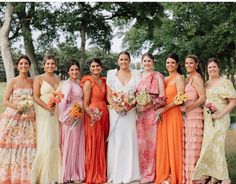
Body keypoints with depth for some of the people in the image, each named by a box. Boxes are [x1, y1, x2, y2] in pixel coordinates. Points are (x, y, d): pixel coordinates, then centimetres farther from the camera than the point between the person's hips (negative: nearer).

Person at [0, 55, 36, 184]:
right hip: (13, 118, -2)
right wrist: (17, 107, -17)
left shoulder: (32, 82, 8)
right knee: (10, 146, -2)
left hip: (28, 119, 3)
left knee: (26, 146, 1)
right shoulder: (13, 82, 0)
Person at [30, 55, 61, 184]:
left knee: (55, 142, 4)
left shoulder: (58, 79, 15)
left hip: (57, 114, 5)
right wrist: (48, 107, -18)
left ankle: (54, 173, 13)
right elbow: (36, 97, -7)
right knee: (45, 143, -7)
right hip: (44, 114, -4)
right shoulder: (39, 79, 1)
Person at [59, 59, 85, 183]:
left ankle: (77, 172, 21)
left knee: (78, 145, 12)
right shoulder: (67, 84, -13)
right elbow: (64, 101, -22)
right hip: (71, 117, -8)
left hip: (79, 118, 8)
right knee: (70, 145, 0)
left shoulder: (79, 83, 13)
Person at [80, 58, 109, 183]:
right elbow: (85, 103, -10)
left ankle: (101, 174, 21)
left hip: (104, 114, 6)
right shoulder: (88, 82, -6)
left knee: (102, 144, 11)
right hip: (93, 115, -6)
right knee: (93, 144, -2)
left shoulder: (103, 81, 13)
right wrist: (91, 114, -23)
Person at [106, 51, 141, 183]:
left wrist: (130, 106, -12)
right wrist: (116, 107, -11)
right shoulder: (112, 74, 8)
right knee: (116, 141, 0)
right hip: (116, 112, 0)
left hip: (131, 112, 0)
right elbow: (109, 95, 6)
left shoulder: (136, 74, 8)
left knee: (130, 140, 0)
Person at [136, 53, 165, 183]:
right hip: (140, 113, 5)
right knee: (141, 143, 5)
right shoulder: (140, 76, 15)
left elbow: (162, 96, -8)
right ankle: (143, 173, 14)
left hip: (152, 112, -5)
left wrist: (149, 104, -18)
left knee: (151, 142, -2)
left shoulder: (157, 76, -1)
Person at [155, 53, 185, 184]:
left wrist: (165, 108, -20)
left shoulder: (178, 78, -5)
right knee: (163, 143, 7)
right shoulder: (164, 79, 16)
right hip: (163, 114, 7)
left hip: (173, 113, -7)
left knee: (173, 142, -3)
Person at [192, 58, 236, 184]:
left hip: (219, 119, -6)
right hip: (207, 119, 6)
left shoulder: (225, 82, -5)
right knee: (209, 147, 6)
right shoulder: (206, 84, 14)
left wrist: (220, 114, -16)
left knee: (215, 146, -8)